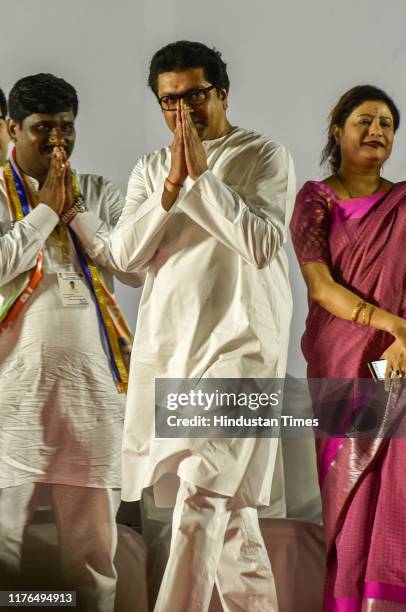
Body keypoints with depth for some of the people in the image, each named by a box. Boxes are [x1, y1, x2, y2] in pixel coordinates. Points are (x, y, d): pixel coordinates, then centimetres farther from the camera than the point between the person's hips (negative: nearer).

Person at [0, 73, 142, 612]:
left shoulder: (99, 193, 13)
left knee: (93, 539, 7)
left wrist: (76, 213, -3)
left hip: (94, 386, 3)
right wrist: (45, 209, -6)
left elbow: (139, 268, 2)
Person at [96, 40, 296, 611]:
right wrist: (173, 184, -8)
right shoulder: (151, 169, 15)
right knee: (225, 500, 10)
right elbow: (125, 254, 3)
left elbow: (262, 244, -11)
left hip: (237, 341, -5)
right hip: (165, 343, 5)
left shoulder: (265, 156, 2)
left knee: (203, 491, -17)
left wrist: (202, 175, -12)